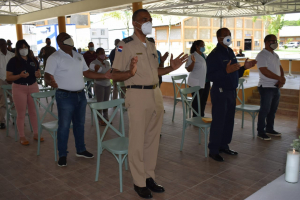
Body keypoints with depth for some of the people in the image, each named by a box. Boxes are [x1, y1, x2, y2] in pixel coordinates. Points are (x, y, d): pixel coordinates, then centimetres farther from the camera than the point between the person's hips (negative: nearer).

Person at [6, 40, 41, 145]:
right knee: (21, 114, 4)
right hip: (19, 88, -3)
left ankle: (36, 134, 23)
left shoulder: (33, 60, 7)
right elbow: (8, 77, -7)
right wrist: (20, 75, -23)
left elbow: (39, 74, 15)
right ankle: (22, 137, 15)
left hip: (33, 87, 4)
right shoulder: (13, 61, -5)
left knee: (34, 112, 11)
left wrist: (38, 74, -9)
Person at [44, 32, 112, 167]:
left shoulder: (78, 56, 12)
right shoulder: (54, 58, -9)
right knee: (64, 126, 0)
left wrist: (104, 76, 10)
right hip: (65, 96, -6)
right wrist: (50, 82, -39)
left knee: (80, 124, 16)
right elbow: (47, 76, -15)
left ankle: (81, 150, 30)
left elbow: (86, 73, 17)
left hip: (80, 95, 7)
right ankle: (62, 155, 14)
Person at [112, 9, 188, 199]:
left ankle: (149, 177, 28)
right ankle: (139, 182, 17)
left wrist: (171, 68, 6)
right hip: (137, 95, -7)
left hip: (156, 94, 7)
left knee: (153, 139, 14)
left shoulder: (152, 45, 14)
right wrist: (130, 73, -30)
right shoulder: (125, 45, -8)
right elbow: (115, 75, -11)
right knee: (137, 141, 2)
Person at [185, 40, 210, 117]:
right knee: (197, 102, -2)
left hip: (206, 82, 7)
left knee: (203, 101, 13)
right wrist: (193, 62, -30)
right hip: (196, 84, -7)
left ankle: (201, 116, 24)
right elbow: (189, 69, -16)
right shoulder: (192, 56, -10)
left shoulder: (205, 55, 11)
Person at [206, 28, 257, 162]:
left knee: (229, 120, 12)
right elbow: (210, 76, -20)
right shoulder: (214, 55, -11)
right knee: (218, 121, -4)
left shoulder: (231, 53, 15)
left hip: (231, 91, 8)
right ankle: (213, 150, 6)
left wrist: (244, 67, 5)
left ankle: (224, 146, 25)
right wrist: (226, 71, -30)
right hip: (220, 92, -8)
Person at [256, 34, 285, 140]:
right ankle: (260, 132, 6)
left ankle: (269, 129, 26)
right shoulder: (262, 55, -11)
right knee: (265, 110, -3)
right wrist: (280, 78, -15)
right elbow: (265, 71, -20)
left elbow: (280, 68, 16)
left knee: (273, 110, 14)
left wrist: (282, 80, -5)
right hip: (266, 87, -8)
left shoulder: (275, 55, 15)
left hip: (276, 87, 8)